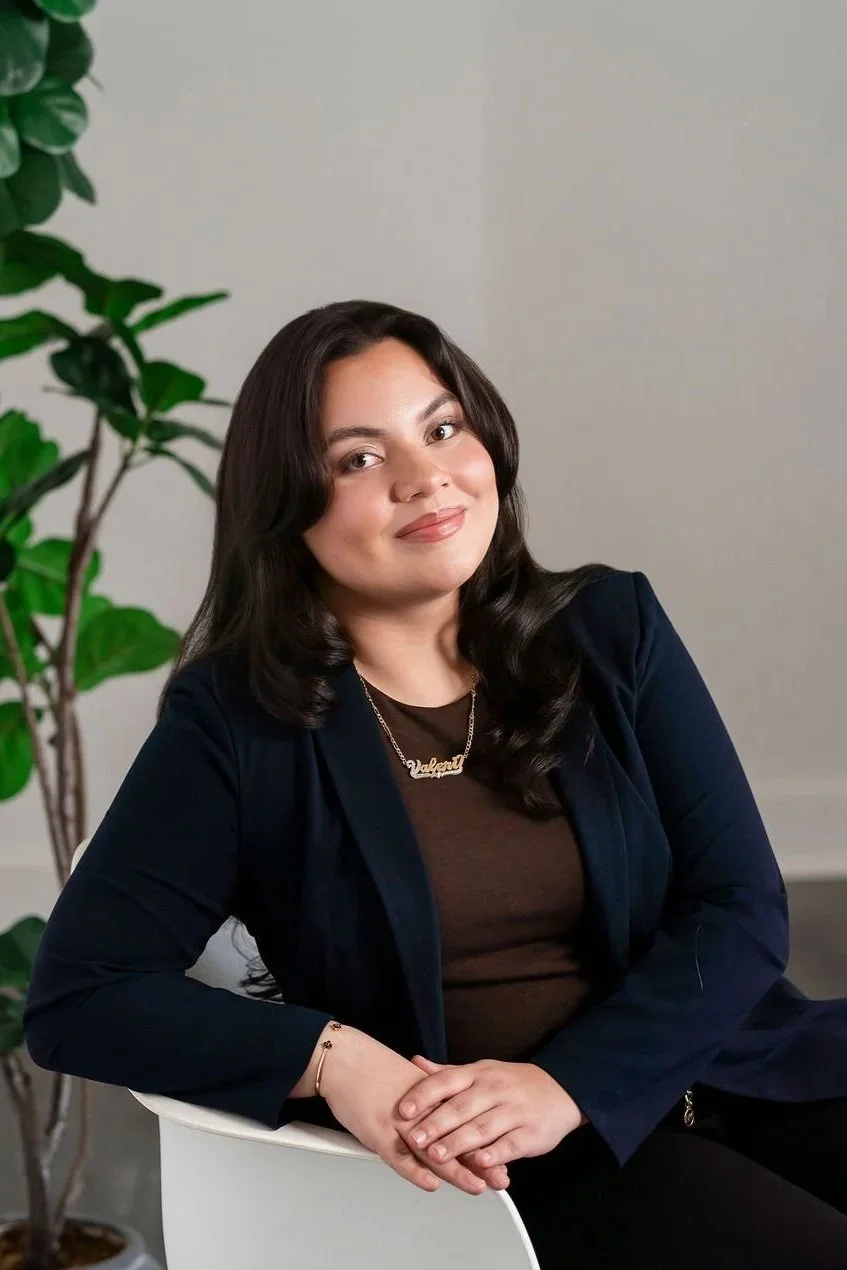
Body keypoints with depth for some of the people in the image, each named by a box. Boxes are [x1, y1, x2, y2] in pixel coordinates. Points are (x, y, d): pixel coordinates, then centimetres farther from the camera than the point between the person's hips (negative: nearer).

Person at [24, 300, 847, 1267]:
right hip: (491, 1155, -4)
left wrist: (569, 1083, -16)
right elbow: (75, 996, -4)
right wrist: (331, 1060, -19)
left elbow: (741, 906, 1)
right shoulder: (238, 721, -2)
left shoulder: (611, 630, 5)